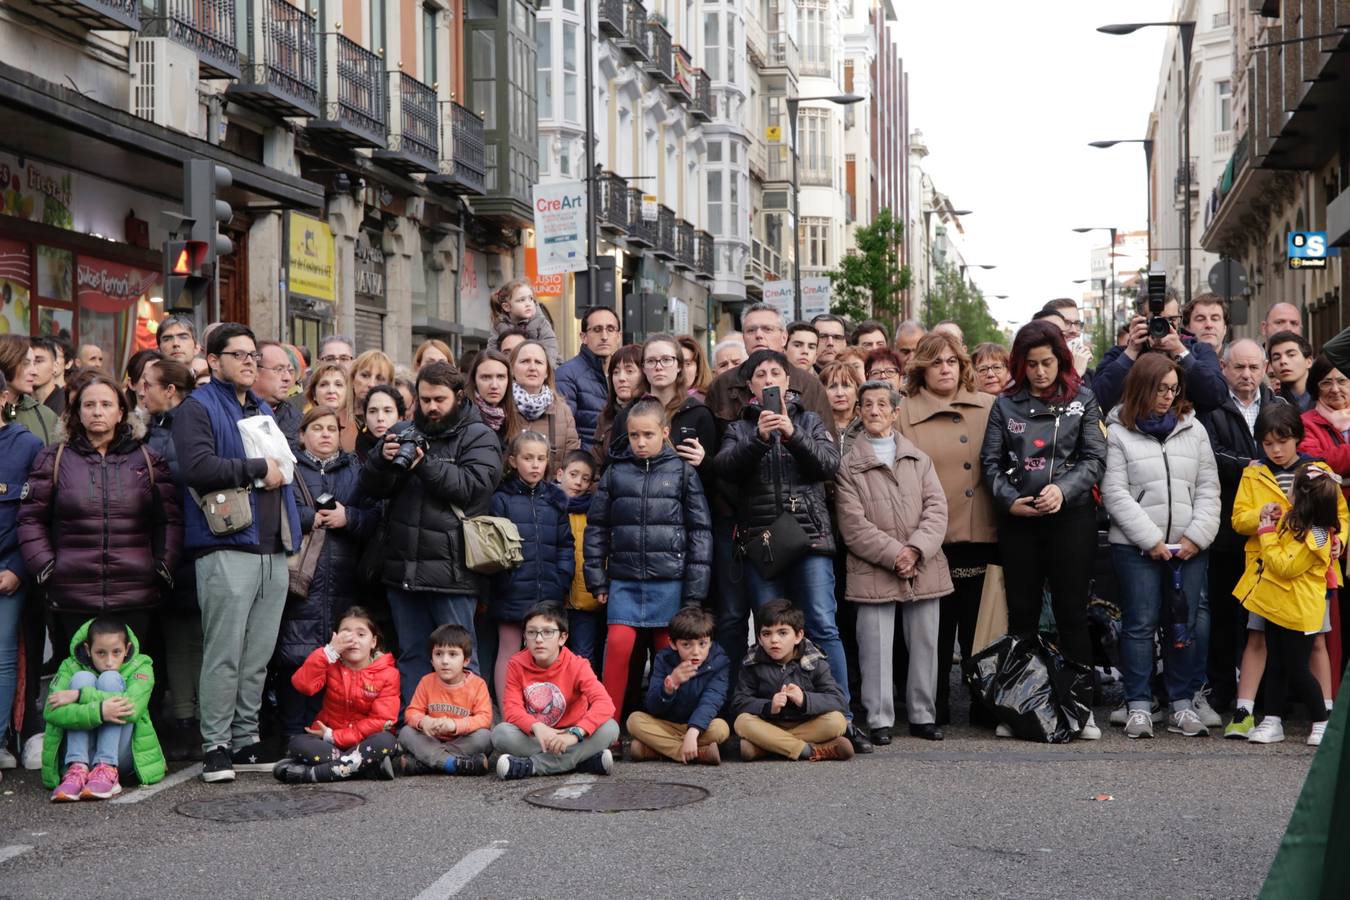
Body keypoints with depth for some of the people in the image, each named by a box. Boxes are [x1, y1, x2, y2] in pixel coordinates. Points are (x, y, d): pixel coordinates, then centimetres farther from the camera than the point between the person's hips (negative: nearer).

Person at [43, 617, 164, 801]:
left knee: (110, 678, -18)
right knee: (82, 678, -17)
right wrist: (99, 711, -34)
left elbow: (133, 706, -25)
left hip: (122, 754, -1)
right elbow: (51, 711, -19)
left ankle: (106, 770, -29)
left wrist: (79, 695, -26)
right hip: (83, 753, 1)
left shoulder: (140, 667, -2)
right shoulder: (71, 667, 0)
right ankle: (78, 769, -29)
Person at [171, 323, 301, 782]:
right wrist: (258, 468, -11)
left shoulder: (263, 410, 23)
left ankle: (246, 739, 15)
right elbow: (198, 466, -18)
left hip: (273, 548, 7)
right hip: (227, 547, -7)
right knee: (224, 653, -7)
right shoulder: (198, 408, -2)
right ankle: (216, 746, -1)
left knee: (258, 655, 8)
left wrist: (280, 474, 14)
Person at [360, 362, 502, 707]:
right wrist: (383, 459, -11)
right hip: (404, 566, 5)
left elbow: (474, 485, -14)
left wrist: (426, 465, -23)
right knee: (411, 653, 11)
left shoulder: (478, 436, 2)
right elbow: (371, 487, 9)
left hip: (451, 569, -5)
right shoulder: (406, 432, 16)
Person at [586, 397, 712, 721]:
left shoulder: (683, 473, 2)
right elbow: (596, 527, 12)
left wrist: (695, 592, -3)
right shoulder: (615, 473, 8)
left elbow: (700, 532, 1)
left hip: (670, 580, -1)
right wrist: (597, 579, 5)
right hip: (624, 579, 1)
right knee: (618, 644, -11)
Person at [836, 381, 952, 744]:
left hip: (924, 569, 3)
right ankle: (879, 720, 4)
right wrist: (894, 555, -13)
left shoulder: (920, 459, 13)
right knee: (876, 648, -4)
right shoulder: (848, 465, 2)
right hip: (874, 573, -3)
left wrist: (916, 550, -11)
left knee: (925, 645, 8)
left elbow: (937, 509, 4)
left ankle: (923, 716, 18)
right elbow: (854, 526, -6)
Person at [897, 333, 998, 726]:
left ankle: (984, 705, 15)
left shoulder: (989, 409, 10)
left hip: (982, 536, 1)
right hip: (931, 542, -1)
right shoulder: (905, 415, 5)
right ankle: (934, 708, 12)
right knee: (937, 631, 3)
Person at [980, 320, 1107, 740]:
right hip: (1017, 520, 2)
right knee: (1022, 613, 7)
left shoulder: (1082, 400, 6)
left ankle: (1081, 708, 5)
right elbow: (990, 461, 7)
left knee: (1072, 612, -1)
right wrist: (1010, 499, -9)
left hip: (1071, 516, -2)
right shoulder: (1006, 404, 10)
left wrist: (1062, 489, -15)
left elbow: (1095, 458, 0)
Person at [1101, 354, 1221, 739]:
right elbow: (1115, 493, -5)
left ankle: (1182, 704, 14)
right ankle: (1138, 706, 7)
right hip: (1136, 547, -3)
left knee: (1188, 624, 4)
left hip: (1189, 547, 3)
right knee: (1140, 624, 0)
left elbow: (1208, 488, 8)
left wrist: (1196, 536, -5)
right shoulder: (1119, 433, 1)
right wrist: (1151, 539, -10)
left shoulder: (1193, 429, 11)